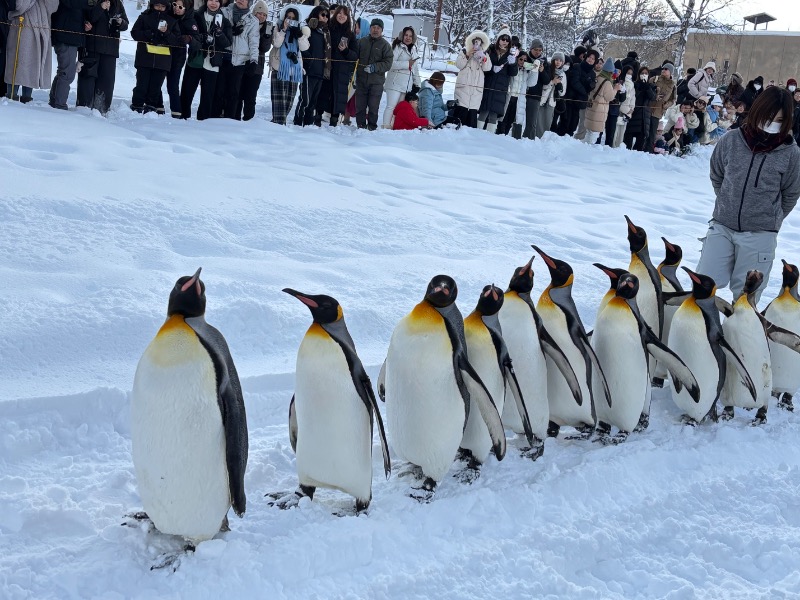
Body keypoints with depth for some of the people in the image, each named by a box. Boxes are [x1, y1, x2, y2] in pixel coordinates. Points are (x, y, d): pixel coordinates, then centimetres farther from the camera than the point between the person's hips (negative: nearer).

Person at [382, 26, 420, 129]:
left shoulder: (414, 50, 19)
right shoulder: (397, 47, -4)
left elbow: (415, 68, 24)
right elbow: (391, 63, -16)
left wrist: (417, 83, 19)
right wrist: (407, 64, -15)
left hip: (407, 84, 6)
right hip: (395, 83, -6)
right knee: (391, 106, -9)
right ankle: (386, 127, -9)